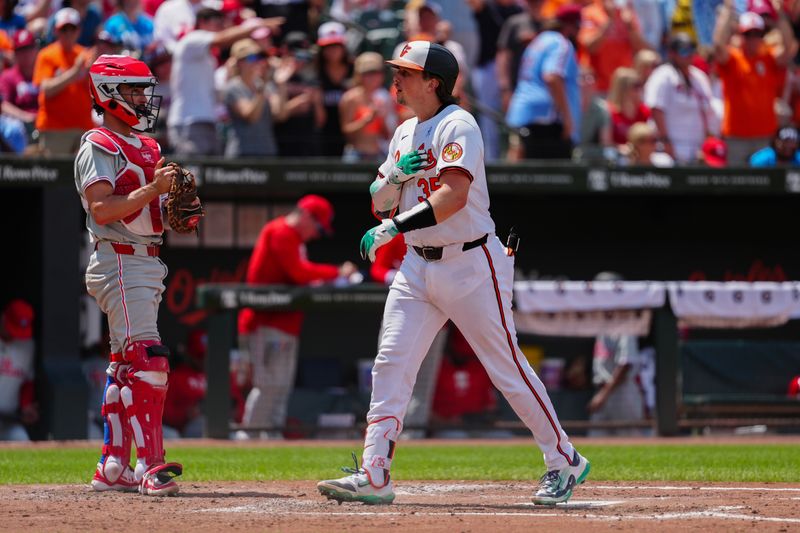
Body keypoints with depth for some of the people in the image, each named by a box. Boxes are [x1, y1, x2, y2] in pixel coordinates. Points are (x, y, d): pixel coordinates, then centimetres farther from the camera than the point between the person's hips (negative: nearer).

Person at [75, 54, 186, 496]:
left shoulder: (145, 148, 20)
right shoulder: (98, 146, -8)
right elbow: (101, 208, -19)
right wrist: (152, 190, -24)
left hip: (147, 265, 10)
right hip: (119, 264, -10)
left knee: (125, 367, 10)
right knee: (147, 360, -18)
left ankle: (112, 467, 13)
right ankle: (151, 466, -22)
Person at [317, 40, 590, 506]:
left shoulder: (457, 126, -13)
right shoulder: (406, 132, 14)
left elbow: (454, 195, -28)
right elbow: (379, 205, 15)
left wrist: (394, 228, -32)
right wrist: (395, 174, -6)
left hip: (470, 263, -8)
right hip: (419, 266, 8)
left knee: (507, 368, -2)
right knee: (390, 364, -4)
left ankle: (565, 462, 10)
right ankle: (373, 477, -6)